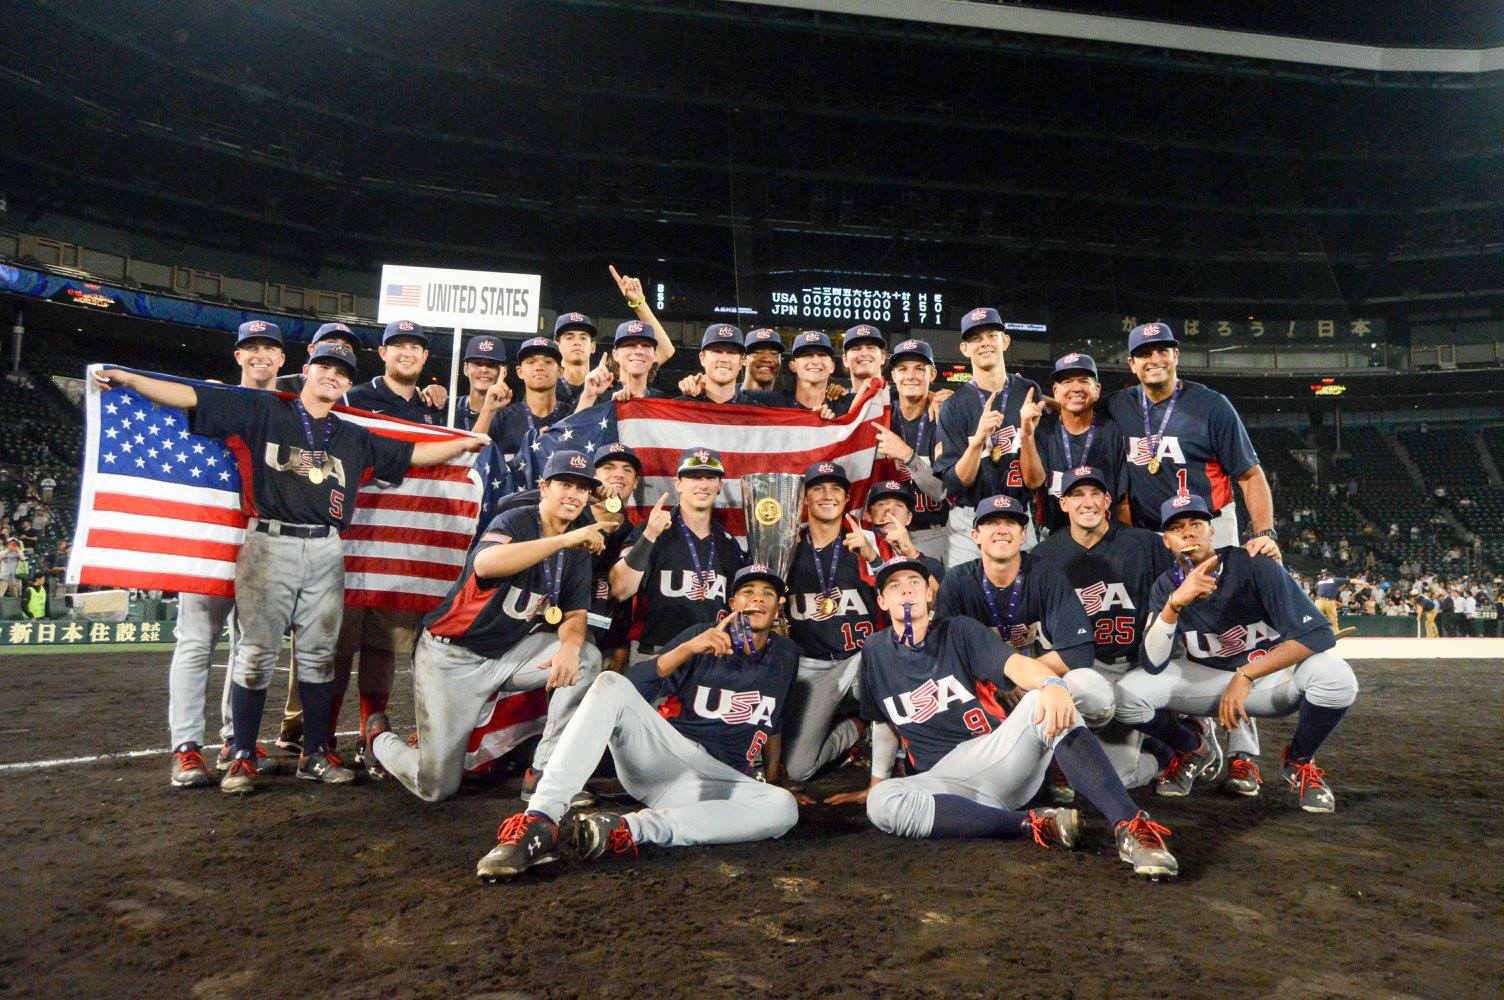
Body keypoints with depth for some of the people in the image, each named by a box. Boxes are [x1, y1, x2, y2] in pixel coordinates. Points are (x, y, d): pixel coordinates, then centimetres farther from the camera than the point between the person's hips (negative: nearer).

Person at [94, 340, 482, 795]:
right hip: (269, 544, -3)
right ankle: (243, 757, 10)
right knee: (256, 652, 0)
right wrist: (127, 378, -3)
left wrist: (466, 443, 20)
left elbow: (411, 455, 21)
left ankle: (316, 754, 18)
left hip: (325, 552, 4)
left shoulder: (354, 438, 16)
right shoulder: (263, 411, 5)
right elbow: (194, 397, 2)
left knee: (319, 654, 8)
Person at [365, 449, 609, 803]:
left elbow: (575, 614, -1)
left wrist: (569, 645, -25)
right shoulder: (515, 521, -17)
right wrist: (565, 539, -41)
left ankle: (545, 773, -13)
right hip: (452, 655, -6)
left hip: (510, 653, 6)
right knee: (436, 787, -5)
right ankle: (381, 738, 29)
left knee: (586, 657, -19)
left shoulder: (579, 548, 3)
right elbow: (485, 563, -39)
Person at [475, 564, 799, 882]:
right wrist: (687, 649, -20)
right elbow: (637, 689, -8)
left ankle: (625, 830, -39)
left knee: (784, 808, -32)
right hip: (658, 755, -1)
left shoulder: (785, 655, 13)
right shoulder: (702, 634, 5)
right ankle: (540, 820, -40)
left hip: (720, 781, 1)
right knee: (611, 684, -27)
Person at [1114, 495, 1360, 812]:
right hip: (1208, 679, 2)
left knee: (1335, 676, -33)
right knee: (1127, 693, -21)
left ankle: (1299, 761, -2)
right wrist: (1174, 604, -37)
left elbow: (1318, 634, -27)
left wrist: (1245, 676, -32)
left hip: (1276, 674, -2)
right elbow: (1153, 665, -21)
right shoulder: (1167, 586, -9)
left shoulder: (1254, 566, -20)